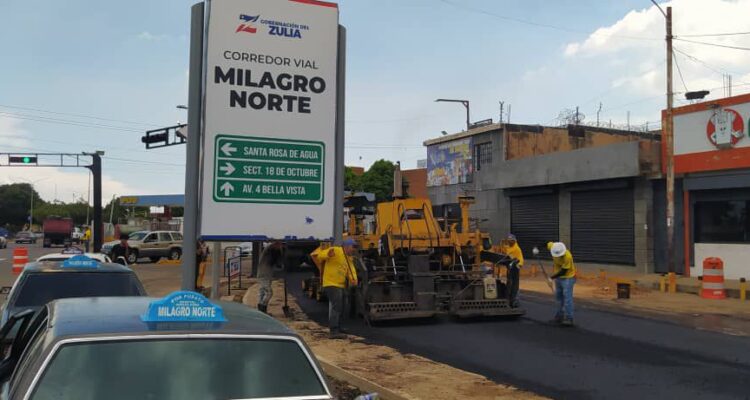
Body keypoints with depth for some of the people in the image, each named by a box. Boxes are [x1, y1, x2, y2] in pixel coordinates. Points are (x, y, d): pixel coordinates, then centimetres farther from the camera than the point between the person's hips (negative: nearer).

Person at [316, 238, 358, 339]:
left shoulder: (349, 258, 16)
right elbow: (320, 256, -17)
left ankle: (337, 330, 31)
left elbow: (351, 271, 5)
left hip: (341, 285, 10)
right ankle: (334, 331, -19)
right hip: (331, 284, -10)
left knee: (340, 309, 18)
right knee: (336, 307, -17)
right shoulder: (336, 251, -9)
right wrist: (328, 254, -39)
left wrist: (353, 280, -16)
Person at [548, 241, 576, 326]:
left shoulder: (567, 256, -31)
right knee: (559, 296, 14)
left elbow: (563, 271, -26)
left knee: (567, 297, -14)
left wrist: (552, 277, -24)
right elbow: (548, 244, 9)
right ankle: (560, 316, 24)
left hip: (568, 277, -7)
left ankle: (569, 319, -14)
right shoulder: (552, 246, -15)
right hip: (558, 277, 7)